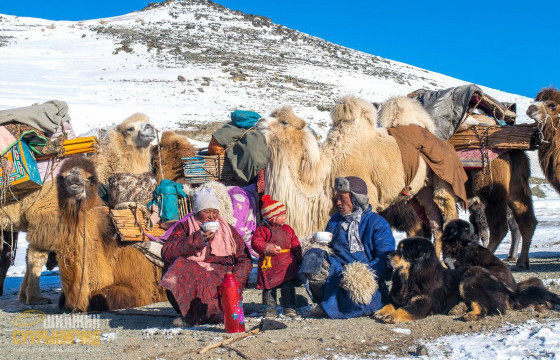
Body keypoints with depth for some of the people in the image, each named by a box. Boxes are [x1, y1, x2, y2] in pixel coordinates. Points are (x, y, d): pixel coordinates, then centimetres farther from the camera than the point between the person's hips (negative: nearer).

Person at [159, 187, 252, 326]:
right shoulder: (184, 228, 13)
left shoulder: (228, 230, 19)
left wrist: (235, 281, -6)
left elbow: (245, 260, 15)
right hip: (192, 275, 1)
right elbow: (167, 253, -5)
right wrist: (197, 239, -11)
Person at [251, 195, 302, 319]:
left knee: (289, 287, 5)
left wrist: (298, 258, 6)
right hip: (269, 264, -3)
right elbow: (256, 242, -10)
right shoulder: (262, 230, -4)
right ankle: (270, 309, 11)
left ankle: (289, 307, 15)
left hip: (287, 264, 3)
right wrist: (267, 248, -23)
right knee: (269, 288, 3)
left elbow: (295, 244, 14)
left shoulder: (288, 229, 10)